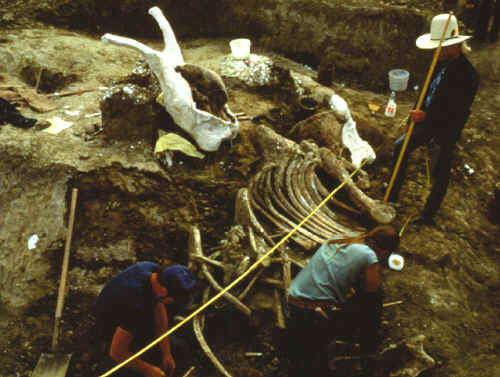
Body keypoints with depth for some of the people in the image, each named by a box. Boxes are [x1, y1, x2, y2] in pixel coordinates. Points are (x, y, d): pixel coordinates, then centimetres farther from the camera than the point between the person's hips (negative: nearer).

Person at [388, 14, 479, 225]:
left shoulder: (466, 74, -24)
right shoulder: (441, 64, 1)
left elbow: (457, 113, -26)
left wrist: (425, 116, -32)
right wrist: (414, 119, 18)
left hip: (447, 131, -9)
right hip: (428, 121, 9)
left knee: (441, 174, 5)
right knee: (400, 146, 14)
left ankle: (428, 216, 21)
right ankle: (393, 196, 27)